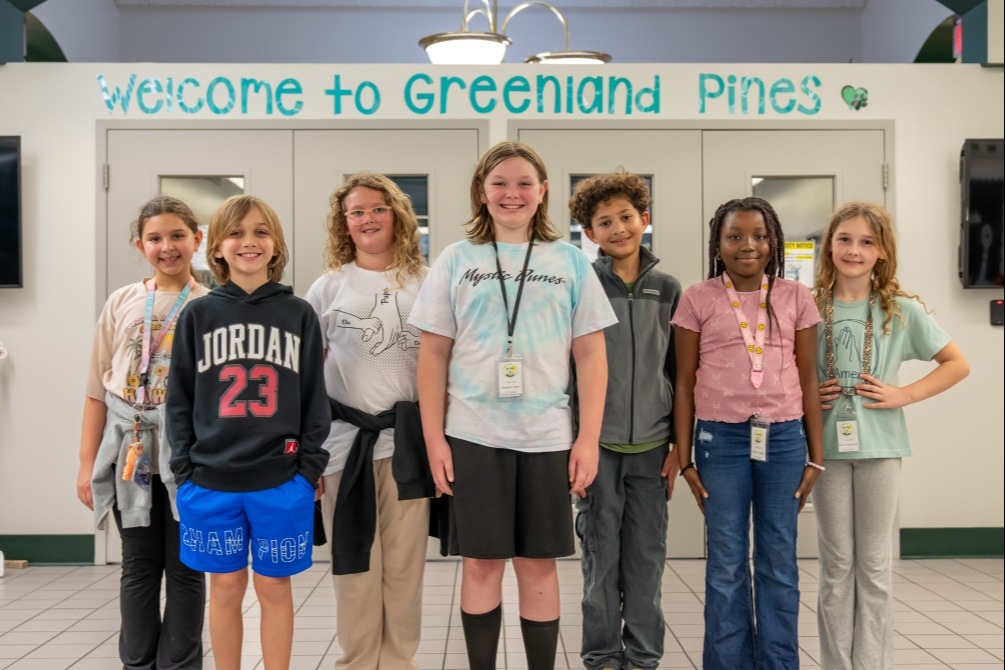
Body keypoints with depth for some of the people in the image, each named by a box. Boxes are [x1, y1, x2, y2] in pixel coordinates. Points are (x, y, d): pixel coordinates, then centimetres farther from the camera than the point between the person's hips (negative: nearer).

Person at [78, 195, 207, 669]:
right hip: (130, 452, 2)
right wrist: (88, 462, 6)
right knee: (138, 566, 12)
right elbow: (98, 388, 7)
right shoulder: (121, 303, 5)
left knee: (185, 567, 8)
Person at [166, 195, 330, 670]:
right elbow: (181, 397, 6)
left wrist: (310, 467, -3)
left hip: (281, 479, -1)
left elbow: (314, 395, 2)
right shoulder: (198, 315, 5)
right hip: (211, 480, 1)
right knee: (225, 585, 12)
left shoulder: (299, 314, 3)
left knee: (273, 586, 9)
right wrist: (184, 468, -1)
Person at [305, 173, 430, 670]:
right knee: (355, 565, 8)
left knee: (404, 565, 7)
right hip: (345, 439, 0)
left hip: (407, 439, 0)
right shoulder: (328, 287, 5)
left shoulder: (424, 283, 5)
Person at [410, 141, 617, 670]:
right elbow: (433, 354, 4)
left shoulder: (570, 262, 6)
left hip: (546, 436, 0)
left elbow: (591, 355, 4)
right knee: (481, 563, 7)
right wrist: (433, 437, -2)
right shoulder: (456, 260, 5)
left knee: (539, 565, 8)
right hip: (473, 435, 0)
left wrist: (588, 438, -3)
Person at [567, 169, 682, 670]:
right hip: (597, 443, -2)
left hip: (651, 445, 2)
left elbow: (679, 372, 8)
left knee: (647, 557, 8)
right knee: (601, 555, 6)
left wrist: (680, 445, 4)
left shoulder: (667, 290, 6)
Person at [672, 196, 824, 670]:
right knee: (726, 565, 8)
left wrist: (816, 456, 6)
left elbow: (808, 380, 8)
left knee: (779, 562, 10)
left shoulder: (796, 298, 6)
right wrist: (684, 458, 0)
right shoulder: (697, 299, 1)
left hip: (784, 439, 1)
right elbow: (685, 383, 3)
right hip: (720, 440, -1)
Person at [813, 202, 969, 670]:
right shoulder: (810, 308, 0)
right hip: (827, 446, 1)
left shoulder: (903, 310, 0)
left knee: (874, 563, 8)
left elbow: (957, 364, 5)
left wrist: (905, 394, -6)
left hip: (879, 446, 0)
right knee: (836, 563, 9)